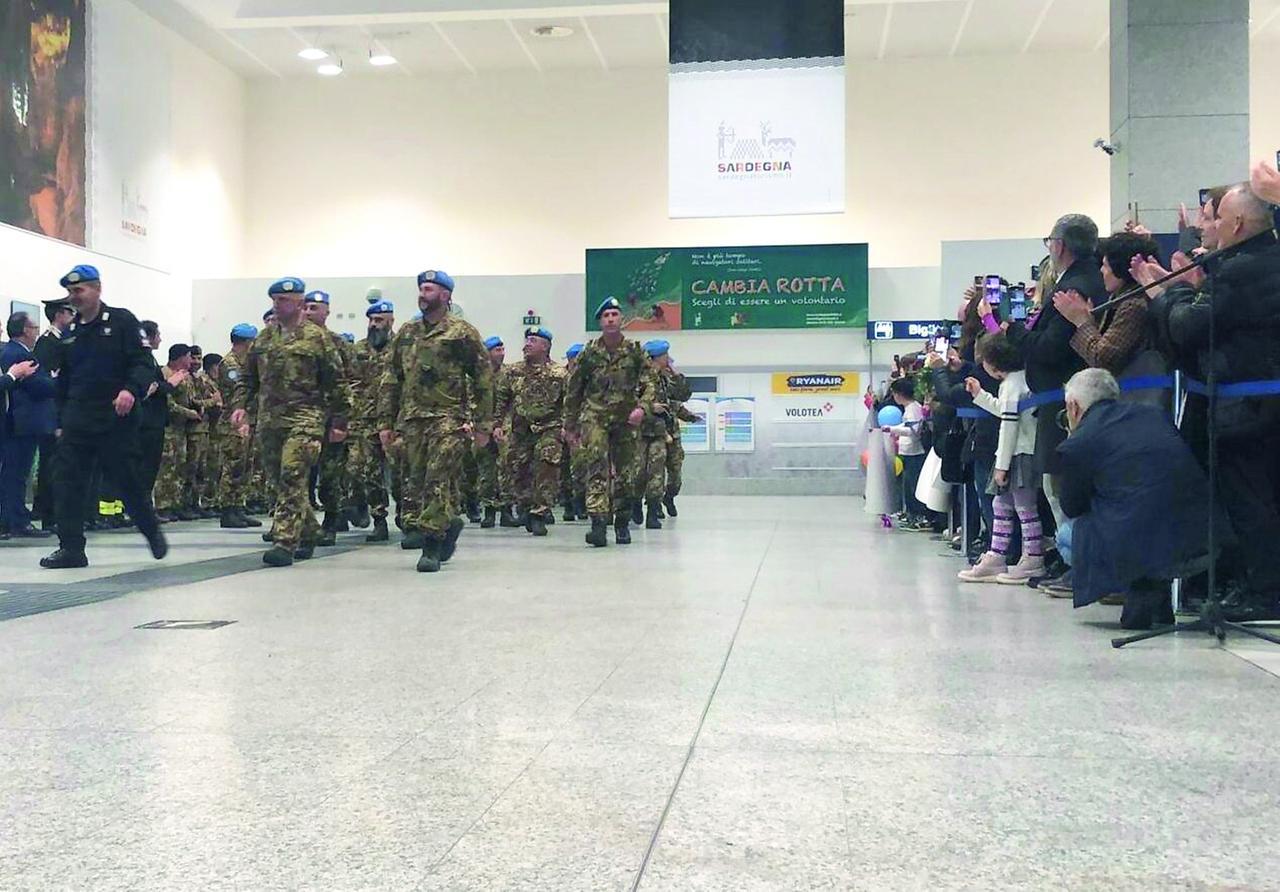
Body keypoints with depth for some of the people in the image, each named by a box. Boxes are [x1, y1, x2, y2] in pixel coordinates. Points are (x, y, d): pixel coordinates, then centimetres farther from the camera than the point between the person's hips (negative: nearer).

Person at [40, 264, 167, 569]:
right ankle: (71, 548, 3)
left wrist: (132, 389, -28)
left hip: (116, 419, -5)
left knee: (126, 480, 2)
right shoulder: (70, 333, 17)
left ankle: (152, 532, 24)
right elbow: (63, 381, 21)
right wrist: (61, 421, 18)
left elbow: (142, 362, -9)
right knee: (67, 482, -2)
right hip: (77, 421, 5)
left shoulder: (122, 321, -1)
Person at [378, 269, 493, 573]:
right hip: (412, 419, 6)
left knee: (438, 481, -10)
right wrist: (386, 422, 10)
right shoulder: (406, 334, 16)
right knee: (419, 482, 7)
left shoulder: (463, 332, 0)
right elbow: (390, 381, 17)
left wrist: (483, 424, -7)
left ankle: (432, 547, -5)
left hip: (449, 418, -6)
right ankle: (449, 524, 29)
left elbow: (483, 379, -2)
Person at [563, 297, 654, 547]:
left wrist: (642, 407, -16)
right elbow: (573, 390, 8)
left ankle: (622, 524, 22)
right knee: (597, 468, -17)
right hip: (594, 416, -2)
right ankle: (598, 524, -24)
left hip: (625, 419, 2)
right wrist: (570, 424, 10)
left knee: (625, 474, 7)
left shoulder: (635, 351, 3)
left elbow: (649, 384, 3)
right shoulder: (589, 352, 1)